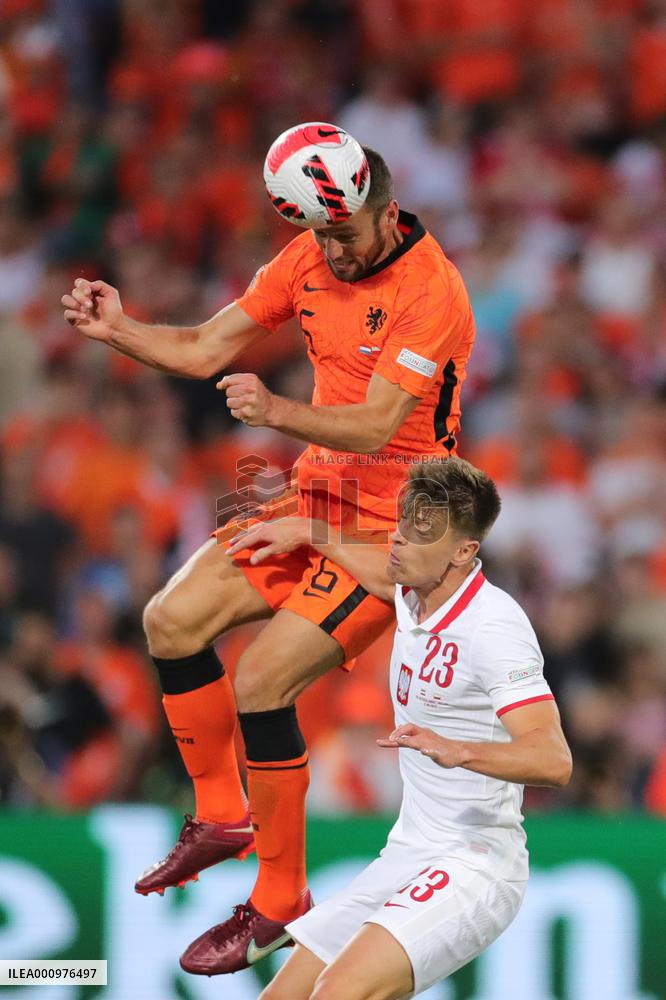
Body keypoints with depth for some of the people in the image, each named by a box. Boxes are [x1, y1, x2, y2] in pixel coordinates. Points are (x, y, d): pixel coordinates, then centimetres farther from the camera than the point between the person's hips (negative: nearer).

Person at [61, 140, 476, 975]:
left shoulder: (429, 291, -22)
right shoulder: (311, 257, 0)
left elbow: (374, 428, -29)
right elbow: (206, 349, 4)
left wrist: (278, 412, -45)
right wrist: (116, 329, -12)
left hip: (393, 525, -8)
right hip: (317, 496, 8)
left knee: (260, 681, -18)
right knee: (172, 620, -3)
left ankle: (280, 900, -3)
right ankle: (222, 816, 16)